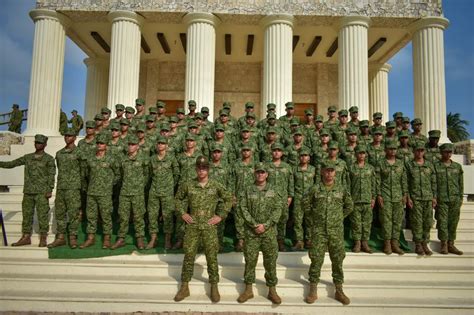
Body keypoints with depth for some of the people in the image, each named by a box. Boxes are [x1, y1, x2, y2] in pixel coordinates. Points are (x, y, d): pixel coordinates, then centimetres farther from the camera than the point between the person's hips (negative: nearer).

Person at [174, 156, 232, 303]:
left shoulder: (216, 186, -3)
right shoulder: (188, 185, -1)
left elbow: (228, 199, 6)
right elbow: (178, 198, 14)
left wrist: (221, 215, -1)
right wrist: (182, 213, 3)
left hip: (209, 227, -1)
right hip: (192, 226, 1)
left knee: (212, 257, 5)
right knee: (188, 256, 6)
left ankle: (214, 288, 20)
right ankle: (184, 287, 21)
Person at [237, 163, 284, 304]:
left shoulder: (273, 190, 4)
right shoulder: (248, 190, 5)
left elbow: (278, 209, -3)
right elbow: (243, 208, -3)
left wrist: (265, 225, -13)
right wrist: (254, 224, -13)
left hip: (269, 231, 0)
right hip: (251, 231, 1)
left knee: (270, 261, 4)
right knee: (250, 260, 6)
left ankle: (272, 290, 17)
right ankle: (248, 290, 19)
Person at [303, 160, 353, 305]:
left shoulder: (342, 189, 1)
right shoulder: (315, 189, -3)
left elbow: (349, 206, 15)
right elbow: (305, 203, 9)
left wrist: (340, 217, 10)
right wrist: (312, 216, 6)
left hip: (336, 230, 1)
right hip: (318, 230, -1)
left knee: (338, 260, 8)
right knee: (316, 260, 1)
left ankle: (339, 290, 21)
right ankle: (313, 290, 12)